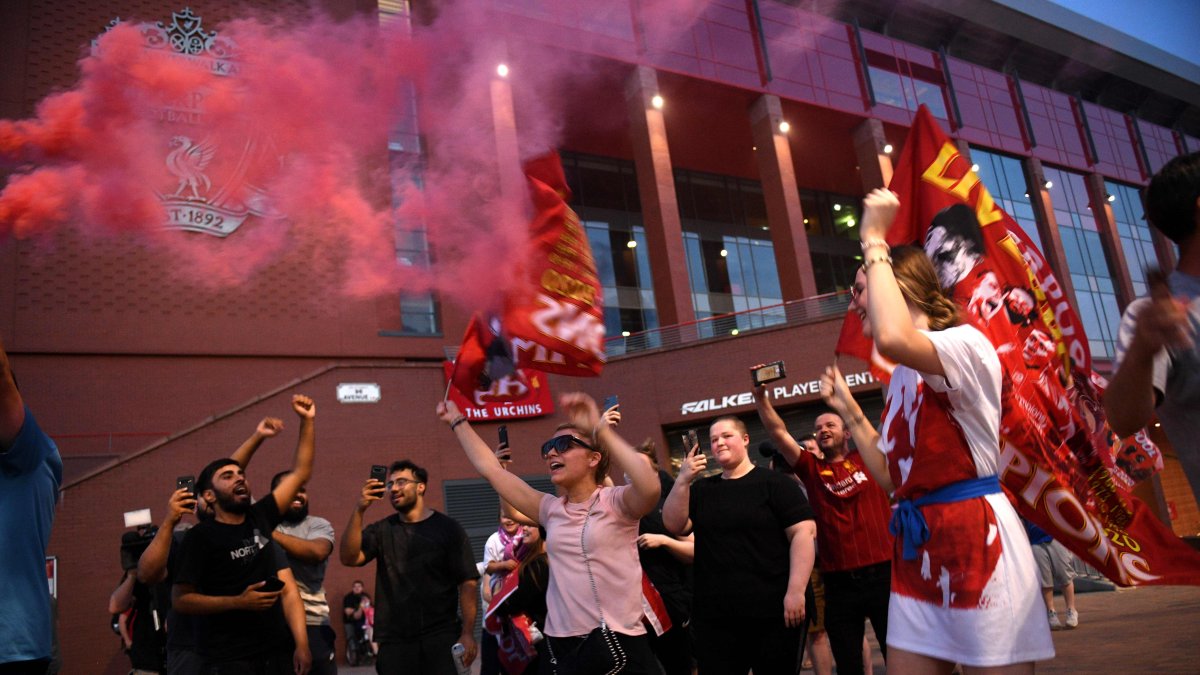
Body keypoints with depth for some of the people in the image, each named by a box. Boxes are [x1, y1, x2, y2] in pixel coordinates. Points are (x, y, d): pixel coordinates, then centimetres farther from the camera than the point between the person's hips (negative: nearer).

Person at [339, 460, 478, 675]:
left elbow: (468, 583, -4)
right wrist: (359, 510, -17)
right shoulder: (381, 530, 10)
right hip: (394, 641, 3)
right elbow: (349, 558, -7)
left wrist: (468, 633, -12)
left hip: (442, 636, -2)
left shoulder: (447, 527, 0)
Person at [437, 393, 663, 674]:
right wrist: (457, 421, 13)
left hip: (619, 644, -5)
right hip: (563, 647, 5)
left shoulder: (615, 502, -7)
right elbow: (489, 468, 11)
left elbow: (650, 488, -30)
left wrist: (599, 428, -31)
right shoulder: (551, 510, 8)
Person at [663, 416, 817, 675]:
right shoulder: (701, 489, 13)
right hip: (712, 616, 4)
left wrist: (796, 591, -16)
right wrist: (682, 480, -10)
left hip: (771, 613, -3)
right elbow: (674, 526, 3)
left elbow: (803, 532, -8)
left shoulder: (774, 483, -1)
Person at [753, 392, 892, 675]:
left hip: (884, 573, -1)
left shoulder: (869, 458, 7)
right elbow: (778, 432, -1)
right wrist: (760, 396, -10)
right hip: (839, 583, 2)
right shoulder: (812, 468, 7)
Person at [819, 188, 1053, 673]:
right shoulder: (902, 378, 17)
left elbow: (893, 339, -35)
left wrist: (874, 242, -22)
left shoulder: (966, 342, -10)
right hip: (915, 549, 9)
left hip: (977, 540, -8)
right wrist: (848, 410, 17)